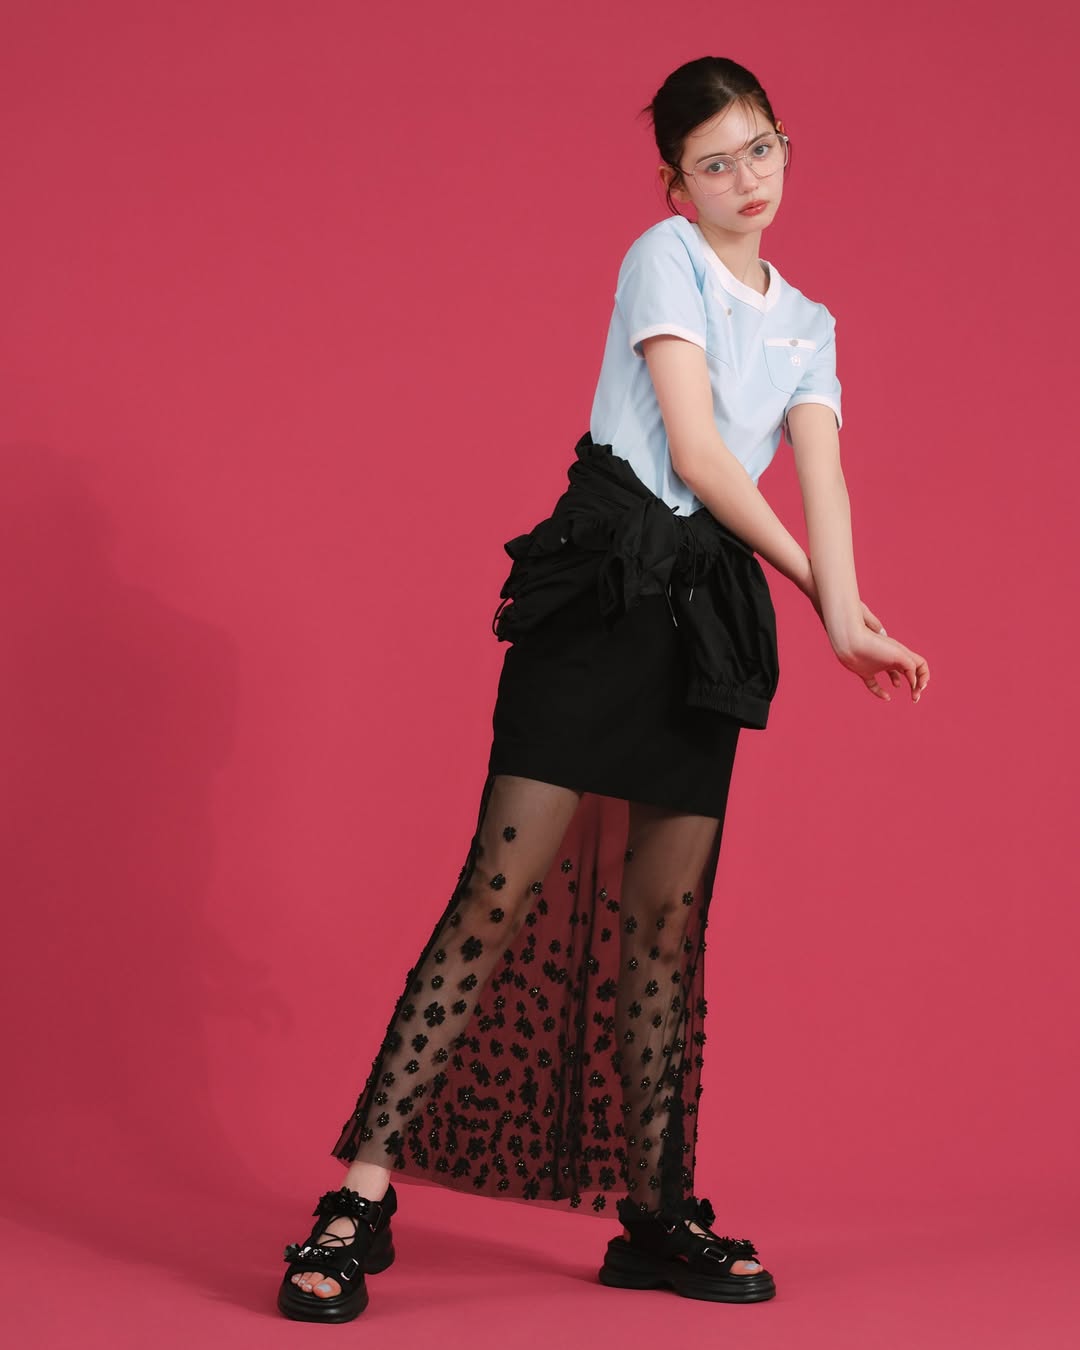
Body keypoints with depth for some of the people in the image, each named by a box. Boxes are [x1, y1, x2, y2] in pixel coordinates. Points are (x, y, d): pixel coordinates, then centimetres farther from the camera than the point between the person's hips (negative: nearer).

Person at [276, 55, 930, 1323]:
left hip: (709, 609, 6)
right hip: (606, 578, -6)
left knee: (667, 920, 5)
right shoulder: (666, 257, 1)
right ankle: (361, 1192, -12)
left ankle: (656, 1215, 10)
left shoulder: (807, 324, 20)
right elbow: (694, 448, -7)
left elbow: (819, 470, 4)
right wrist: (813, 585, -2)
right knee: (503, 890, -13)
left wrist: (845, 615, -14)